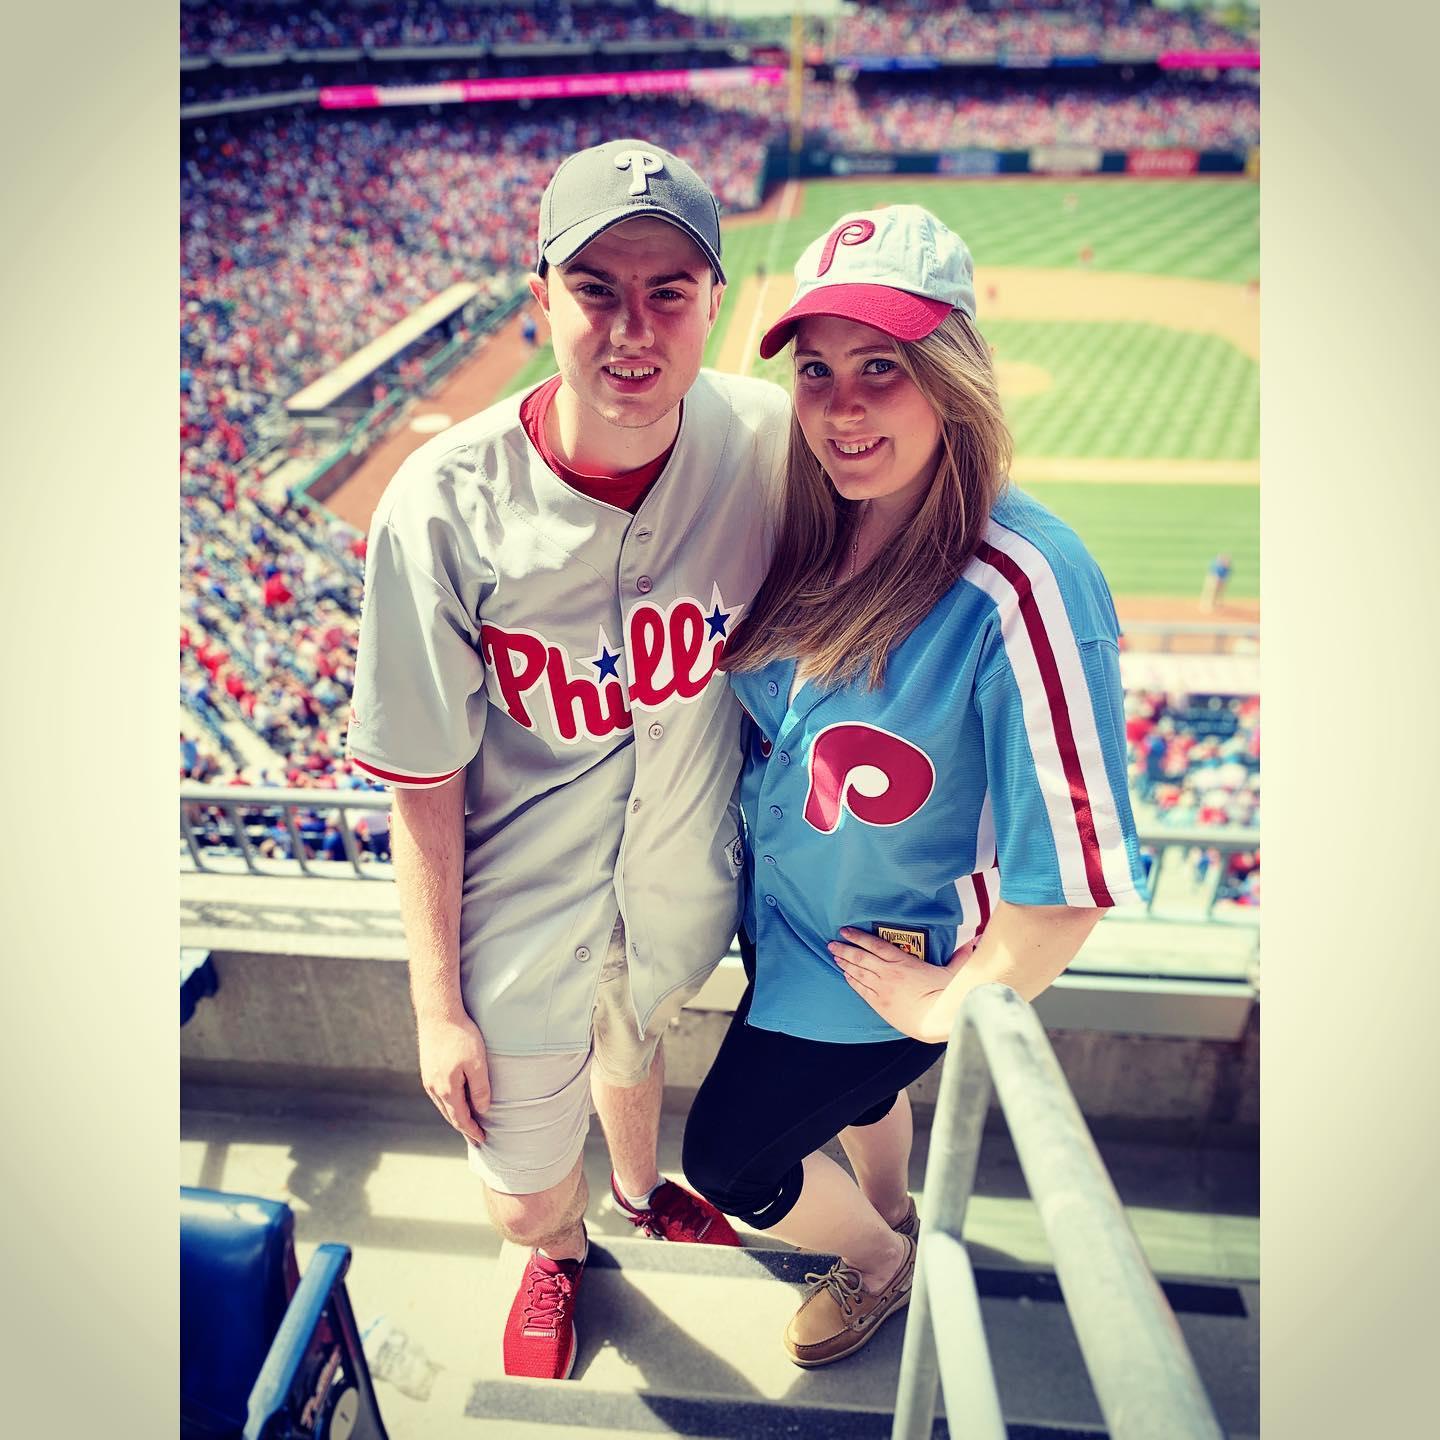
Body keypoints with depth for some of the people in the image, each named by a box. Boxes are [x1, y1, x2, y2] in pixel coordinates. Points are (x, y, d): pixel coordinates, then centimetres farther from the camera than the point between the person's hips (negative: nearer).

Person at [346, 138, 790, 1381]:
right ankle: (560, 1258, 59)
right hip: (525, 912, -2)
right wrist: (438, 1004, -8)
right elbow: (424, 781, -16)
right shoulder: (445, 507, -26)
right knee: (526, 1194, 17)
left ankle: (642, 1191, 71)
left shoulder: (767, 439, -17)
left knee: (635, 1040, 34)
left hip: (684, 884, 3)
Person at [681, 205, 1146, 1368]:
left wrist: (956, 1003, -17)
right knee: (852, 1088, 32)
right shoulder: (811, 532, -12)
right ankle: (893, 1217, 67)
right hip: (783, 922, 6)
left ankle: (884, 1262, 47)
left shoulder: (1022, 590, -35)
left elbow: (1074, 874, -31)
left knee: (730, 1158, 14)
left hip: (886, 966, -6)